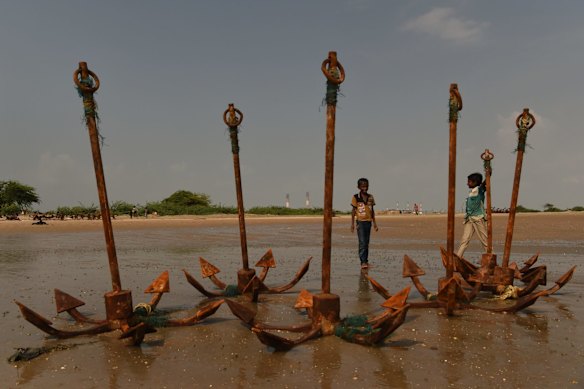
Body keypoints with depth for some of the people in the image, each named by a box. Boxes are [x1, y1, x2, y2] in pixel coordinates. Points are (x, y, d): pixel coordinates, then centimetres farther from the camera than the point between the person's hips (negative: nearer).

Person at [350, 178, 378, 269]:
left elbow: (372, 210, 15)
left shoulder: (370, 197, 9)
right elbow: (353, 210, 0)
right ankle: (363, 262, -11)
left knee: (367, 243, 10)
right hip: (360, 222, -4)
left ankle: (366, 261, 17)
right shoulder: (355, 197, -3)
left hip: (368, 222, 4)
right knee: (362, 243, -10)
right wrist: (352, 223, -4)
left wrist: (374, 222, 14)